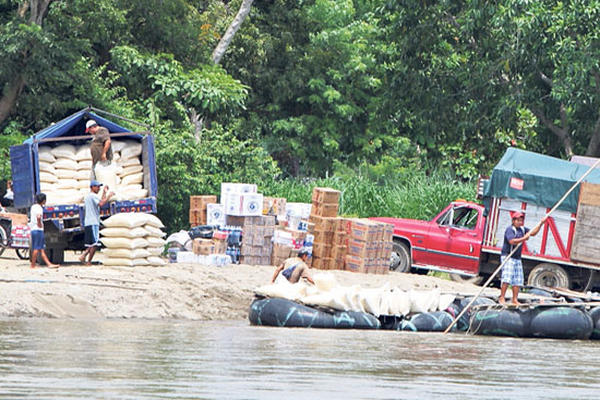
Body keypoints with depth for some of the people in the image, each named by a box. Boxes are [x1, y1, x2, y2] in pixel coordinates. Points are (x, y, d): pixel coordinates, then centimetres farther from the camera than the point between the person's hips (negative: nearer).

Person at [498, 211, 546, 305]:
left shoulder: (522, 229, 13)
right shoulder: (510, 230, -11)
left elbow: (533, 233, 18)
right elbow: (512, 241, -25)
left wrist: (541, 223, 9)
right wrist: (524, 238, -30)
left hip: (517, 258, 8)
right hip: (508, 257, -8)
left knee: (518, 281, 5)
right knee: (507, 278, -17)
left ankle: (515, 300, 9)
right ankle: (502, 298, -14)